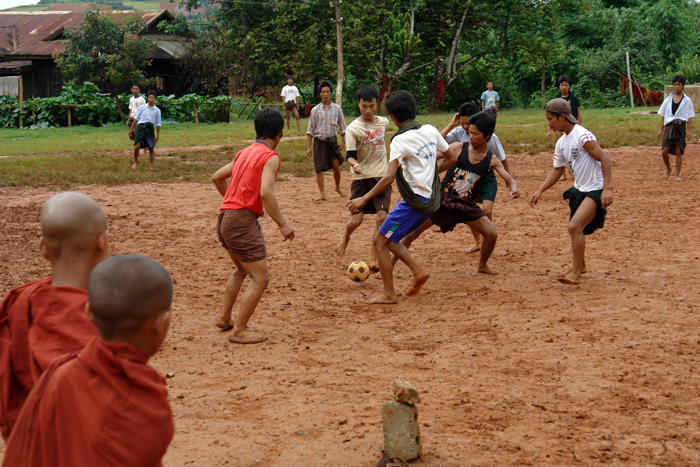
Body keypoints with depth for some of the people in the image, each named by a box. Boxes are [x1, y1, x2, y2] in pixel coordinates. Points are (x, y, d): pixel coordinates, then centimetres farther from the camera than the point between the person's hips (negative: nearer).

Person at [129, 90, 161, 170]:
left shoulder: (157, 110, 8)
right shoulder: (142, 108, 7)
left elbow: (158, 124, 12)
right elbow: (136, 119, 13)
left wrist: (158, 135, 9)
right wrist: (131, 129, 13)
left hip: (150, 128, 1)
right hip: (141, 127, -1)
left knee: (151, 148, 2)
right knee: (137, 145, -14)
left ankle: (151, 166, 10)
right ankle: (135, 163, 4)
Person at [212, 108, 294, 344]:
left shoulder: (244, 153, 15)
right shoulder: (270, 157, -9)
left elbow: (217, 177, 24)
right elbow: (265, 192, -22)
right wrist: (282, 224, -18)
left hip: (225, 218, 9)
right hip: (242, 221, -9)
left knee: (242, 269, 28)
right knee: (260, 278, -2)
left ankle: (225, 319, 35)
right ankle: (239, 331, 1)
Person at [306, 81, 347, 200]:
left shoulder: (337, 108, 4)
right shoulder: (315, 110, 2)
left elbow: (342, 126, 10)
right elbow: (310, 130, 4)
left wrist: (343, 141, 0)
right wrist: (308, 147, -1)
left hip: (332, 140, 1)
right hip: (319, 141, 0)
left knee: (336, 166, -1)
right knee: (319, 169, -2)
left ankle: (338, 188, 25)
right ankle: (322, 194, 5)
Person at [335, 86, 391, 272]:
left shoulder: (384, 122, 7)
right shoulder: (353, 128, -7)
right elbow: (350, 155, -14)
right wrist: (354, 163, -37)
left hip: (381, 176, 3)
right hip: (361, 178, -3)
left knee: (382, 216, -12)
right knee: (355, 220, -4)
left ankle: (373, 258, 1)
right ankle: (345, 239, 32)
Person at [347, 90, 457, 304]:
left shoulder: (400, 141, -15)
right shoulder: (430, 130, 6)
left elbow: (389, 177, -25)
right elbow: (451, 158, 15)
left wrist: (364, 199, -21)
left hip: (415, 202, -8)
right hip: (431, 199, 8)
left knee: (380, 241, 0)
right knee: (388, 238, 19)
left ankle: (389, 295, 1)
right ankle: (419, 272, 12)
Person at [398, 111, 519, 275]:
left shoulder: (491, 160, -2)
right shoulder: (458, 148, -5)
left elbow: (509, 180, -2)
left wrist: (513, 189, -25)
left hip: (466, 205, 2)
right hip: (443, 199, -2)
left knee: (491, 235, -5)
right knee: (414, 231, -7)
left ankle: (482, 265, 25)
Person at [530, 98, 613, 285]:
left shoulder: (582, 136, -19)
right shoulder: (561, 142, 8)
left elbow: (604, 159, -21)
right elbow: (557, 169, 16)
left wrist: (607, 189, -28)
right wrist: (540, 190, 7)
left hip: (596, 190, -9)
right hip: (579, 189, 9)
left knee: (575, 226, -22)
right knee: (576, 229, 20)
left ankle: (575, 273, -17)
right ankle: (580, 266, 42)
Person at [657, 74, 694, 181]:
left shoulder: (687, 100, 4)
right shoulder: (668, 99, 10)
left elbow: (690, 116, 4)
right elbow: (663, 115, 16)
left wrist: (688, 131, -4)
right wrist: (661, 129, 13)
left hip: (680, 127, -2)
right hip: (669, 126, 2)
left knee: (678, 151, -3)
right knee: (664, 151, -6)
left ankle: (677, 175, 5)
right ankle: (668, 169, 20)